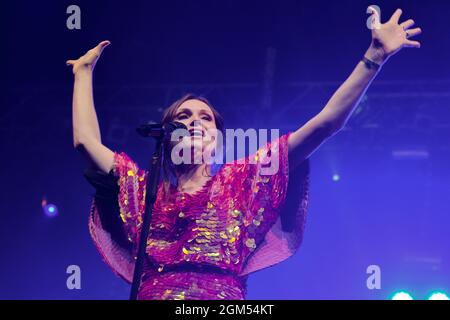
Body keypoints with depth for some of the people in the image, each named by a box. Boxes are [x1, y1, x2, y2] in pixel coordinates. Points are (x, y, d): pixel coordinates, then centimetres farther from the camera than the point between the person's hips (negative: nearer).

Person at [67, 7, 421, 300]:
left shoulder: (242, 179, 16)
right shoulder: (144, 191, 23)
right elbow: (86, 140, 21)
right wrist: (84, 72, 32)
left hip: (223, 295, -1)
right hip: (151, 293, 1)